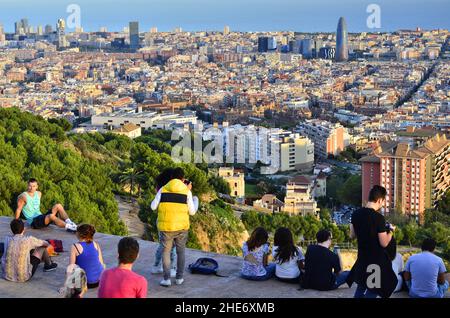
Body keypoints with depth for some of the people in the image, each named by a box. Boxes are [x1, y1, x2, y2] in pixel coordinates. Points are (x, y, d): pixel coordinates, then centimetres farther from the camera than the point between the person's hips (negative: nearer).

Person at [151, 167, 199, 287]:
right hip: (181, 227, 0)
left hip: (165, 227, 0)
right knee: (181, 252, 16)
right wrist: (195, 199, 19)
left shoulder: (163, 190, 0)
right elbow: (192, 211, 1)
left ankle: (167, 278, 3)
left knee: (166, 251, 9)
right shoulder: (186, 191, -2)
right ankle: (179, 277, 17)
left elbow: (153, 207, 0)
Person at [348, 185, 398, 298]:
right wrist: (390, 231, -1)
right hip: (376, 261, -6)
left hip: (362, 259, 6)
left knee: (360, 288, 21)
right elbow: (384, 243, -17)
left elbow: (352, 235, 11)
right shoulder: (378, 218, -21)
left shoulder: (356, 214, -1)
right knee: (372, 292, 5)